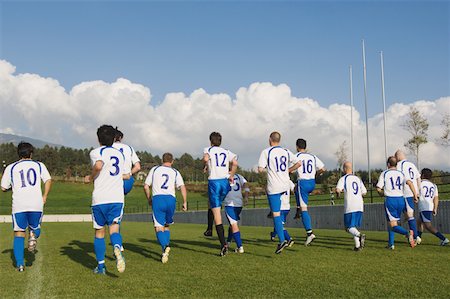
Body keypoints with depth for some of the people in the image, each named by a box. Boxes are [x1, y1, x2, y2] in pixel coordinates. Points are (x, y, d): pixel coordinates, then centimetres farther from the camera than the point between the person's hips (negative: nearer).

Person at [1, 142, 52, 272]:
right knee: (35, 228, 23)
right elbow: (48, 180, -2)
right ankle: (33, 236, -13)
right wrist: (44, 197, 5)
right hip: (36, 204, 0)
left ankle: (20, 264, 0)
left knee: (19, 234, 9)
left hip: (19, 205, 0)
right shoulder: (39, 165, 11)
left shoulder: (10, 168, 12)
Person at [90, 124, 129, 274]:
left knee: (99, 232, 10)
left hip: (99, 199, -2)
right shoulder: (120, 154, 17)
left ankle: (101, 266, 15)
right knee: (114, 228, -2)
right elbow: (124, 175, 25)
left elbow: (99, 165, -23)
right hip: (117, 198, 3)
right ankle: (117, 248, -35)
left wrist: (92, 176, -5)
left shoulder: (96, 152, 0)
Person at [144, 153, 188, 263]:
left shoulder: (154, 169, 16)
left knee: (159, 227, -5)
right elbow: (182, 187, 1)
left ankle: (165, 247, -29)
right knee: (166, 226, 19)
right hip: (171, 199, 1)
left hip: (157, 198, -1)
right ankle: (166, 248, 10)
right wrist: (185, 202, 7)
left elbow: (146, 186, 12)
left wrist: (149, 199, 25)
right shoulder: (175, 172, 15)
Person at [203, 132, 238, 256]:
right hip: (225, 182, 4)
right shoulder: (226, 152, 14)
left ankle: (223, 244, -12)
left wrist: (205, 165, 2)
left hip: (214, 182, -4)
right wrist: (231, 176, 6)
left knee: (216, 213, -5)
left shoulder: (208, 150, 5)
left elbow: (206, 158, -18)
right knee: (214, 206, 32)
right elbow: (235, 163, -4)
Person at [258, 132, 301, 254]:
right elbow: (298, 163, 4)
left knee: (276, 214, -5)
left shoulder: (266, 152, -8)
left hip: (274, 186, -6)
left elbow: (260, 169, -14)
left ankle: (282, 240, -12)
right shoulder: (286, 152, 6)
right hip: (285, 185, 6)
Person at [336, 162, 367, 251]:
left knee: (349, 227, -2)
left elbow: (338, 190, -16)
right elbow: (364, 192, 15)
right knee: (355, 226, 15)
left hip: (350, 207, -5)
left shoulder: (343, 179, -1)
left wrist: (338, 192, 6)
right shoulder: (358, 179, 16)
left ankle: (360, 235, -30)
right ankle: (358, 245, 5)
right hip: (359, 206, 5)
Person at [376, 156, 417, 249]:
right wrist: (415, 194, -5)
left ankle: (407, 233, -32)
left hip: (390, 199, -4)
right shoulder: (401, 173, 10)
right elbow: (410, 182, -8)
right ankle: (391, 244, 20)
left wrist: (382, 194, 16)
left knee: (393, 225, -5)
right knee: (393, 222, 20)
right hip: (401, 199, 4)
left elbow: (378, 188, -3)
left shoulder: (384, 173, 2)